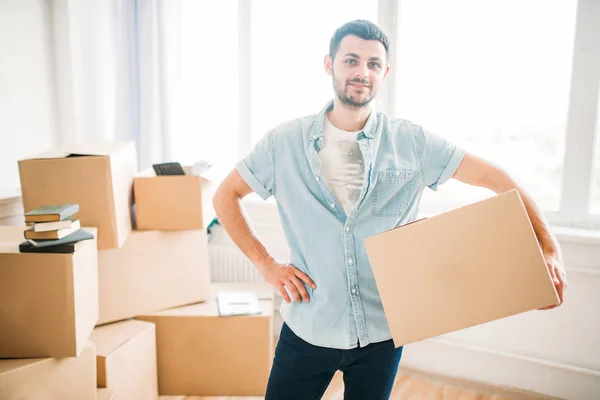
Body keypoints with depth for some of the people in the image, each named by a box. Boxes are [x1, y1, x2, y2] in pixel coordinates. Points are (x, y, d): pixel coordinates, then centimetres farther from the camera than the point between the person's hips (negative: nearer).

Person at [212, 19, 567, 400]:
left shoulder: (412, 141, -5)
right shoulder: (286, 141, -5)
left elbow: (494, 176, -3)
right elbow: (225, 195, 3)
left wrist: (549, 247, -13)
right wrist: (265, 263, -5)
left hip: (383, 333, 1)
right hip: (308, 329, 0)